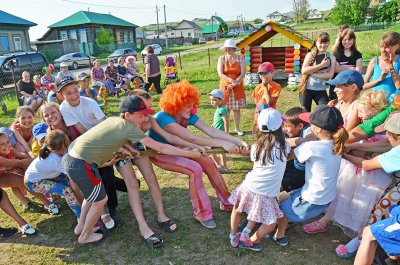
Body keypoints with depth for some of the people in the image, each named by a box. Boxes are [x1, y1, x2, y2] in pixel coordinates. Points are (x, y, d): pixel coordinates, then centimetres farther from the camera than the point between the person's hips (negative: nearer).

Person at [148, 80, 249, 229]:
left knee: (208, 162, -9)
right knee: (194, 169, -25)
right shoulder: (163, 118, -34)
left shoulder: (189, 116, -15)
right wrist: (222, 144, -44)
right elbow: (191, 138, -42)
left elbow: (212, 131, -24)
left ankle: (226, 202, 7)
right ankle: (201, 213, -8)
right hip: (158, 153, -6)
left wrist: (239, 142, -33)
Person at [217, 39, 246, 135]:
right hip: (225, 86, 0)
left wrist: (234, 83, -17)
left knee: (236, 108, 5)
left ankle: (237, 128, 18)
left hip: (237, 87, 1)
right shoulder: (222, 59, 0)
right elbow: (220, 74, -10)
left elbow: (243, 74, -6)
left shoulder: (240, 58, 1)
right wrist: (231, 80, -24)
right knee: (226, 109, 2)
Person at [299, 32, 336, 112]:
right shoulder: (310, 55, 0)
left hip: (321, 90, 1)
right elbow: (304, 70, -14)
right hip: (307, 89, -1)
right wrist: (321, 65, -15)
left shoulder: (331, 58, 4)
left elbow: (330, 75, -8)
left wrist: (311, 73, -15)